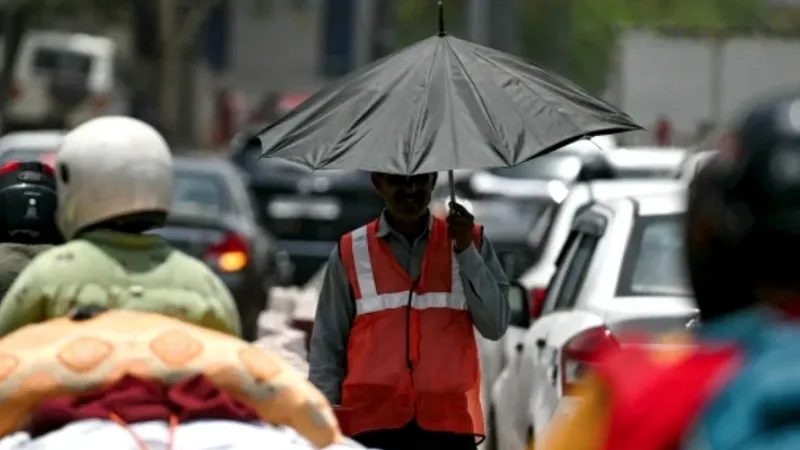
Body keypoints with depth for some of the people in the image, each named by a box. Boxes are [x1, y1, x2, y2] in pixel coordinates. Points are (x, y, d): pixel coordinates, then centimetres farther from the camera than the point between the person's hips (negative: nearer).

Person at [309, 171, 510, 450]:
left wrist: (466, 251, -9)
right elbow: (327, 349, 8)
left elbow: (495, 326, -1)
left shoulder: (469, 241, 10)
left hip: (448, 424, 1)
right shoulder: (351, 254, 7)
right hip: (373, 426, -1)